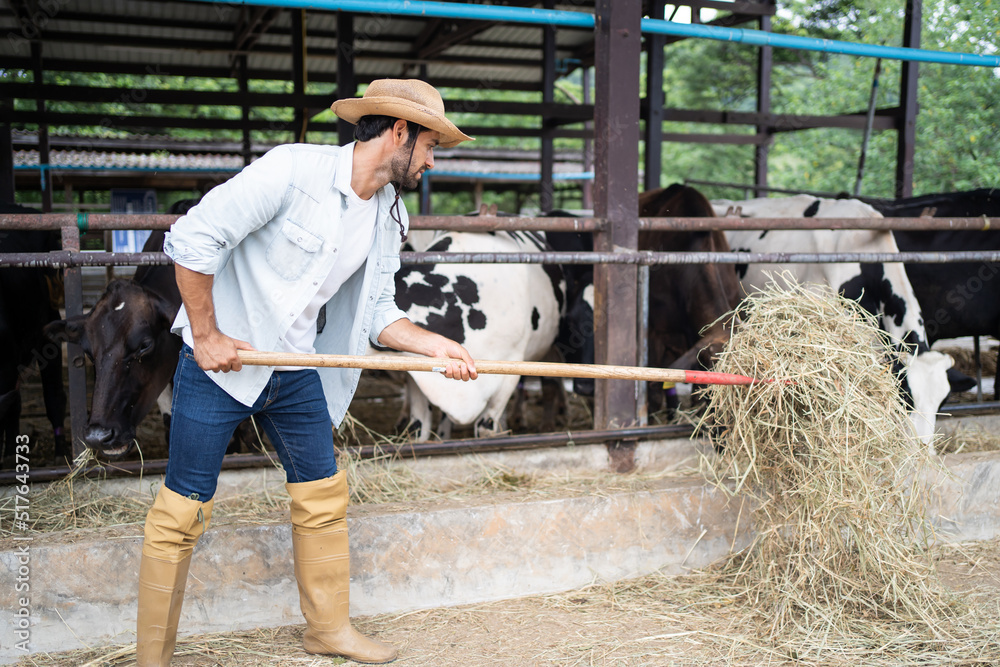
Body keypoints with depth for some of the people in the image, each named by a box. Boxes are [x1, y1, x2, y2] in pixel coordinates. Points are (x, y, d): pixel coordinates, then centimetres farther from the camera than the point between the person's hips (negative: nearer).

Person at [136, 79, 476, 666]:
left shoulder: (390, 217, 5)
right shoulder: (293, 170, -19)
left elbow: (376, 313, 8)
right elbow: (193, 238, -19)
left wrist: (440, 346, -8)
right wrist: (206, 335, -16)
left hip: (298, 372, 7)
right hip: (219, 360, -7)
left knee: (324, 496, 13)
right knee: (184, 509, -1)